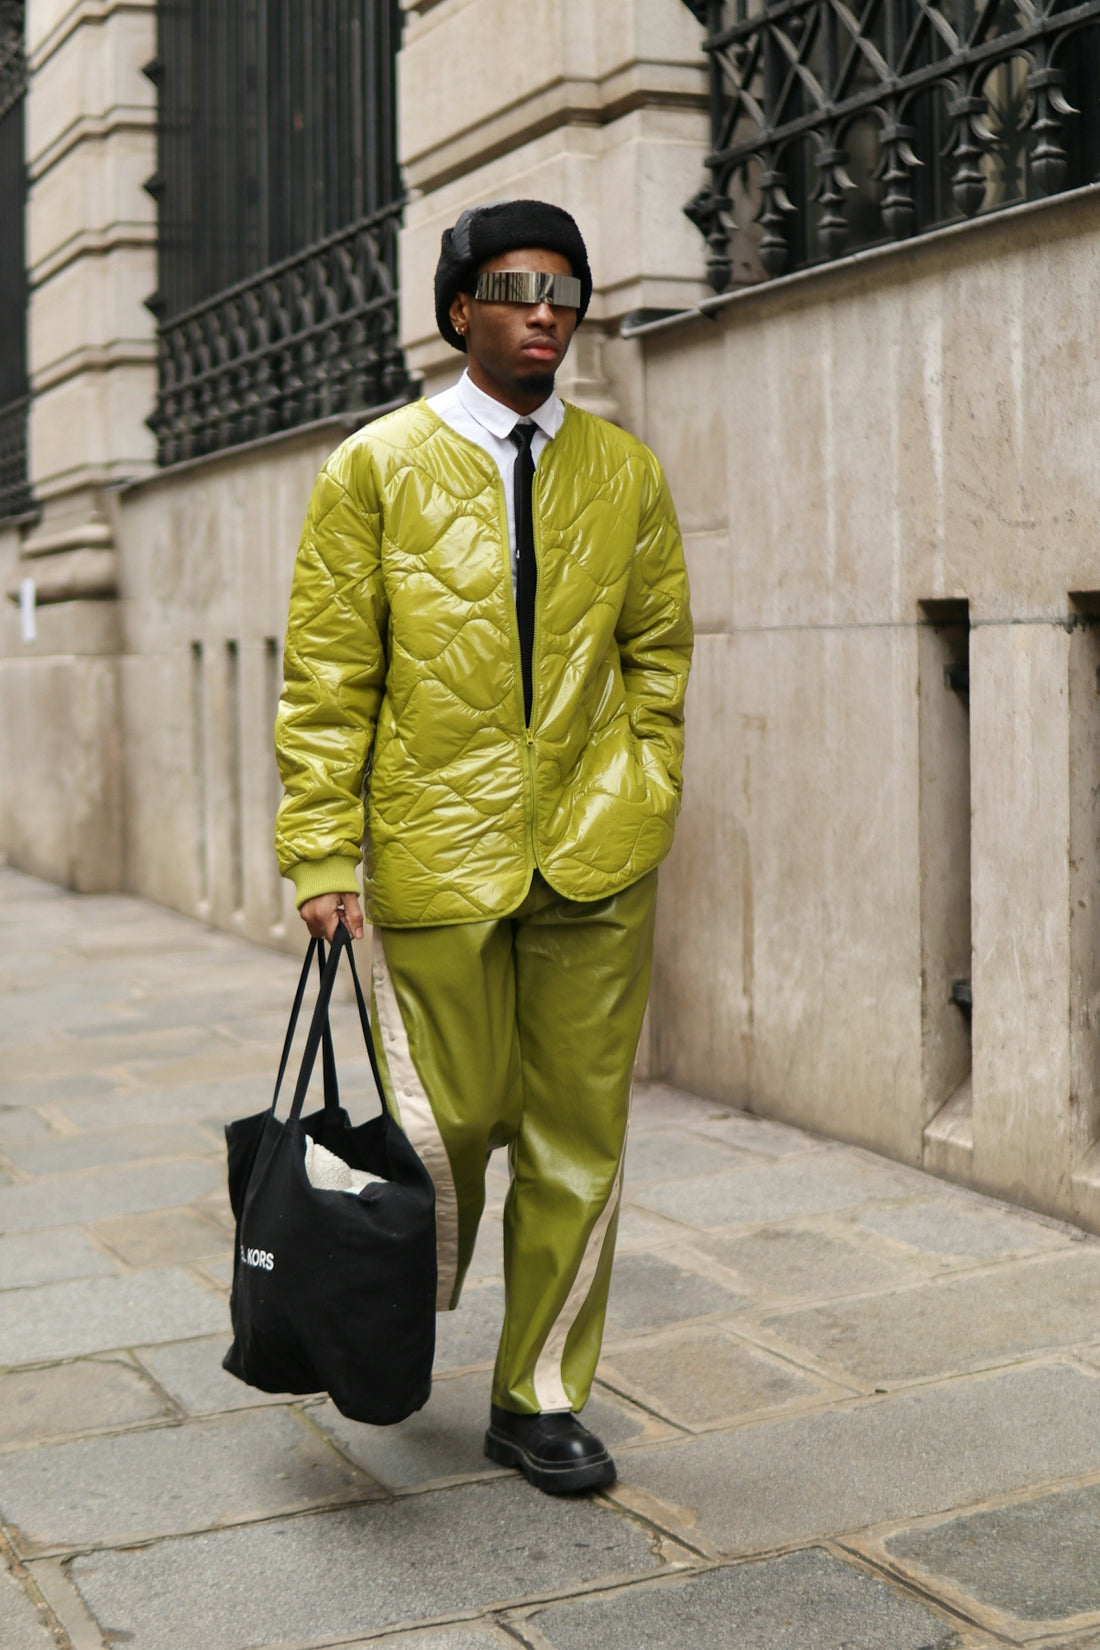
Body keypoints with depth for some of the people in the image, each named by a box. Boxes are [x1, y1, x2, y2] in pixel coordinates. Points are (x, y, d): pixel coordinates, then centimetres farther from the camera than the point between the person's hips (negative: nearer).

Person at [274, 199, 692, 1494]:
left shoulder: (625, 473, 10)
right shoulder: (377, 466, 2)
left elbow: (657, 653, 15)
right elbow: (326, 676, -1)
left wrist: (642, 806, 5)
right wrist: (322, 853, -7)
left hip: (595, 856, 3)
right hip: (438, 851, -2)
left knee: (577, 1140, 5)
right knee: (453, 1122, 3)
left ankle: (539, 1398, 21)